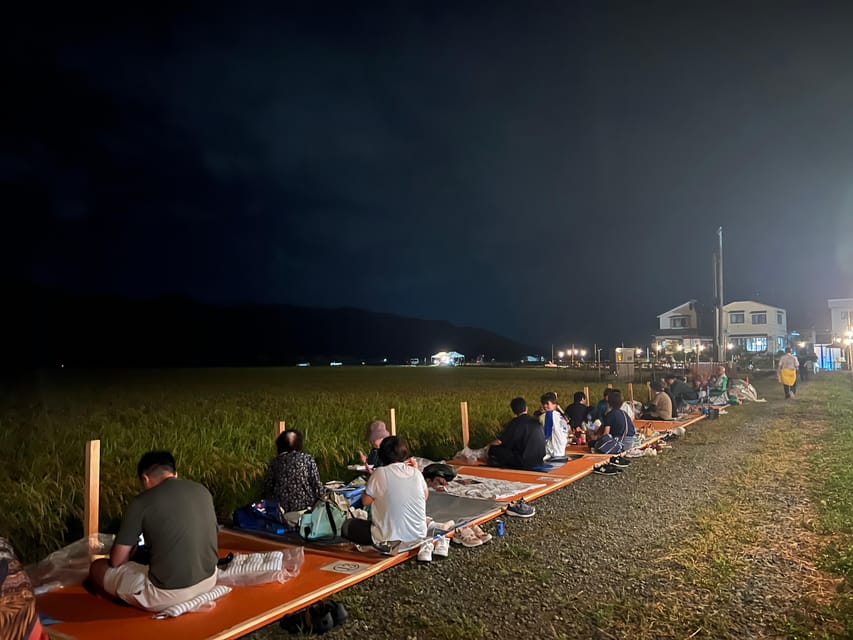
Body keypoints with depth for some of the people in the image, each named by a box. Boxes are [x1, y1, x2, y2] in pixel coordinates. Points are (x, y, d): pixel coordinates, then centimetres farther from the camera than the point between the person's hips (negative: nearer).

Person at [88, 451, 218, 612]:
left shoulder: (143, 501, -10)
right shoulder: (203, 491, 5)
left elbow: (116, 561, -2)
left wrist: (133, 551, 20)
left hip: (168, 594, -7)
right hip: (209, 581, 7)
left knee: (97, 567, 15)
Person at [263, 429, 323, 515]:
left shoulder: (274, 462, 1)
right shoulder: (308, 459, -3)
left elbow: (267, 488, 2)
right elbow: (317, 485, -6)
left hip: (281, 509, 2)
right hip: (306, 506, -2)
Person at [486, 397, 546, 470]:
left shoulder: (515, 423, -11)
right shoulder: (537, 422, 7)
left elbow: (500, 441, -5)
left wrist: (490, 445, 16)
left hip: (523, 462, -7)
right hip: (538, 461, 7)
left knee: (494, 448, 2)